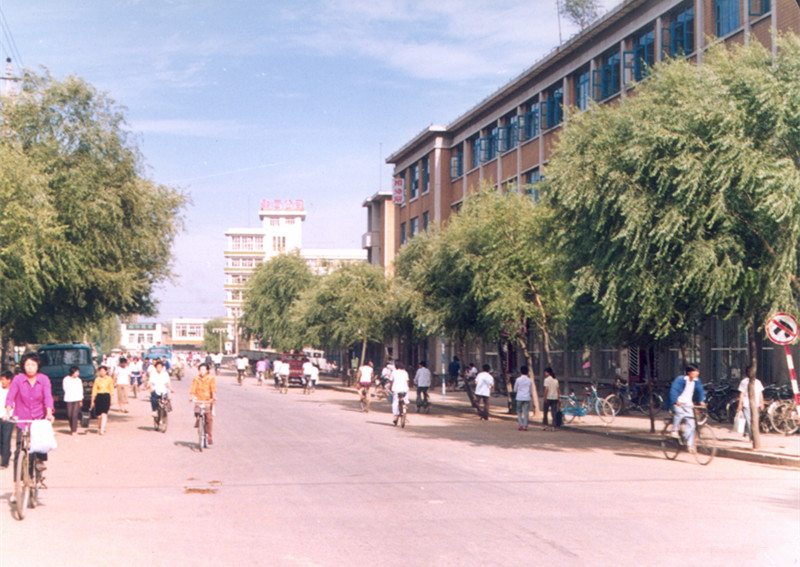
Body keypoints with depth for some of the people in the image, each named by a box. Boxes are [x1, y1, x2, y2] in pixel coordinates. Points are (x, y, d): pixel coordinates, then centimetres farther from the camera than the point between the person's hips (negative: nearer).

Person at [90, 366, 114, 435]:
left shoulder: (109, 379, 2)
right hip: (98, 397, 1)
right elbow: (94, 390, 4)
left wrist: (111, 399, 4)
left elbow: (111, 390, 7)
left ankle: (102, 430, -16)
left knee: (104, 414, -13)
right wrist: (92, 400, 2)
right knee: (99, 415, 7)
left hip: (106, 396, -1)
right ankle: (99, 427, 30)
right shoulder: (97, 379, 2)